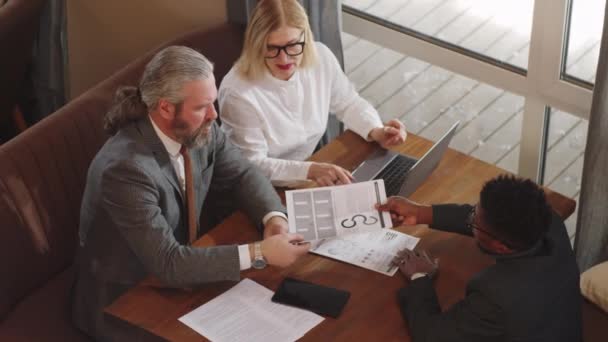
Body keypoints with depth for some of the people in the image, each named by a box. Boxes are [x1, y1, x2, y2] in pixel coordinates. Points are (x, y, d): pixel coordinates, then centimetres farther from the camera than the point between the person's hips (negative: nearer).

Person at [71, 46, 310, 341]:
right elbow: (168, 264, -32)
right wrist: (258, 253, -31)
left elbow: (242, 174, 5)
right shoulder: (127, 168, -33)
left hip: (176, 269, 7)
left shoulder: (197, 129, -11)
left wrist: (274, 217, -15)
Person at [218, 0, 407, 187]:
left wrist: (375, 131, -10)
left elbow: (349, 103, 9)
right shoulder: (238, 92, -26)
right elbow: (252, 166, -22)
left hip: (312, 166, 7)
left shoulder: (321, 57, -10)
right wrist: (309, 170, -34)